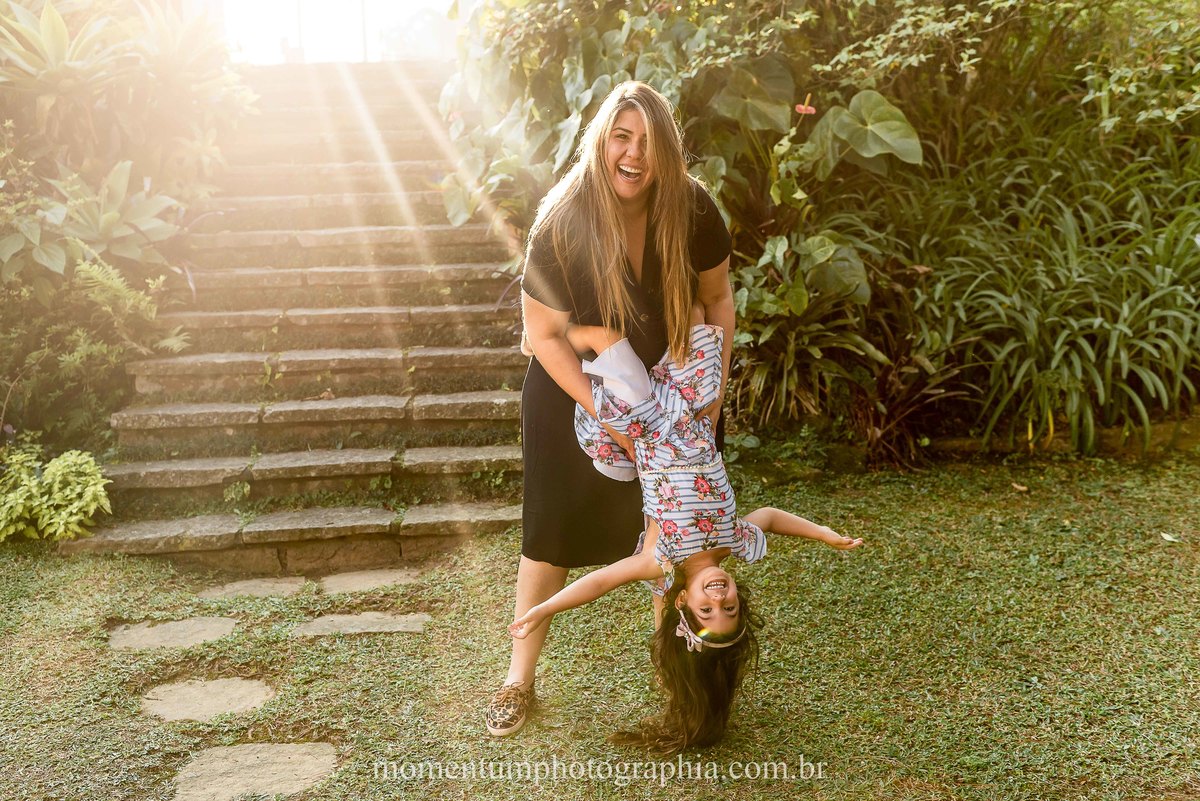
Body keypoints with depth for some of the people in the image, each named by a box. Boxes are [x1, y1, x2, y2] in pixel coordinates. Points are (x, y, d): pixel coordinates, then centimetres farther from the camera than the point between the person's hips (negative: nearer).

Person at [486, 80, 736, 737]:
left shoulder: (690, 210, -18)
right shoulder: (563, 222, -25)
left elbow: (717, 298, -3)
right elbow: (545, 335, -21)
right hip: (573, 390, -2)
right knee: (551, 535, 2)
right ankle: (520, 679, 17)